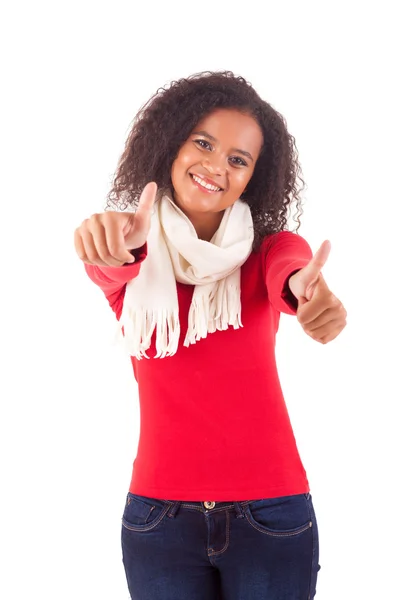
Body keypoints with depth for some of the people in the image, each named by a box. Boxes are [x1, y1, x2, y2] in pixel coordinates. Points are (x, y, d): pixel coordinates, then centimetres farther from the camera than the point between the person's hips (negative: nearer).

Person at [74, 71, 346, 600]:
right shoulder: (128, 261, -1)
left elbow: (289, 272, -25)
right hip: (158, 518, 1)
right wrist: (113, 243, -48)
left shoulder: (269, 248, -3)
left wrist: (308, 292, -50)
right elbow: (111, 268, -24)